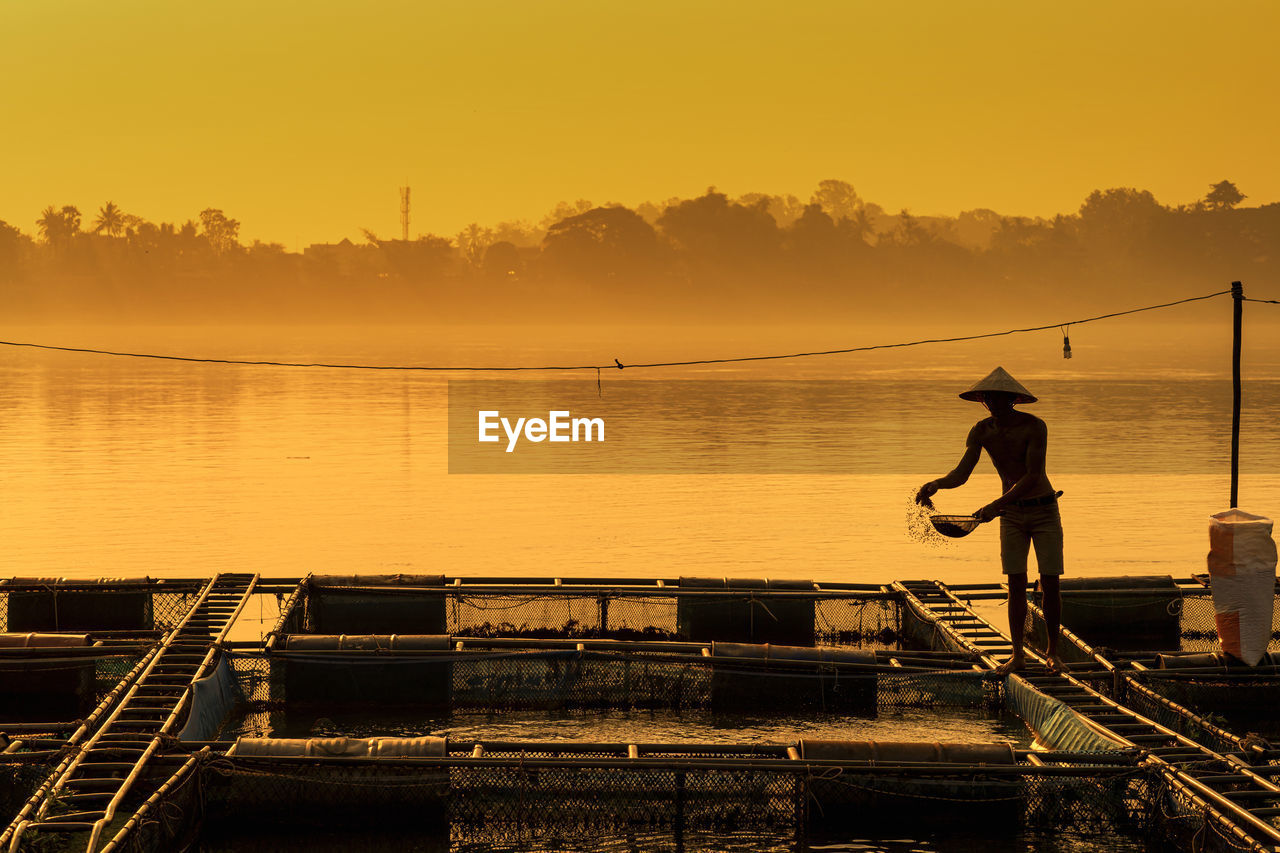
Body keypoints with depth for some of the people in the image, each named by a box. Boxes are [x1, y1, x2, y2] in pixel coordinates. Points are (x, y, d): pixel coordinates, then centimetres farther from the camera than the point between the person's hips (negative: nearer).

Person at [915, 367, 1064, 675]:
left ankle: (1053, 651, 8)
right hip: (1012, 515, 3)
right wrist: (935, 484, -29)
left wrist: (997, 505, -32)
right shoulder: (982, 431, -5)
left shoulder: (1034, 427, -19)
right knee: (1016, 583, -3)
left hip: (1044, 510, -3)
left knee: (1050, 582, -4)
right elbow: (961, 474, -7)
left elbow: (1033, 476, -25)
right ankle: (1017, 655, -1)